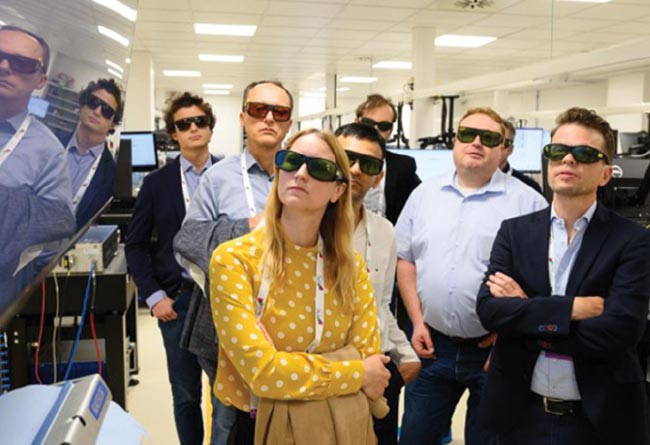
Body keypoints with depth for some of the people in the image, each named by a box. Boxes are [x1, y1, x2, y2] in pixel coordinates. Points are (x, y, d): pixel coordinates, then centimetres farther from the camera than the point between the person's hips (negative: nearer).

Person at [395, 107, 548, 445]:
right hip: (432, 344, 3)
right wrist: (417, 321, 1)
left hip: (494, 350, -2)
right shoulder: (424, 194, 6)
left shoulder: (528, 202, -6)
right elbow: (405, 259, 8)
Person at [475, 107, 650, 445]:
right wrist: (569, 309, -20)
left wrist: (525, 313, -14)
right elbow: (488, 309, -11)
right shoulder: (514, 231, 0)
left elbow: (619, 332, -20)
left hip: (598, 417, -2)